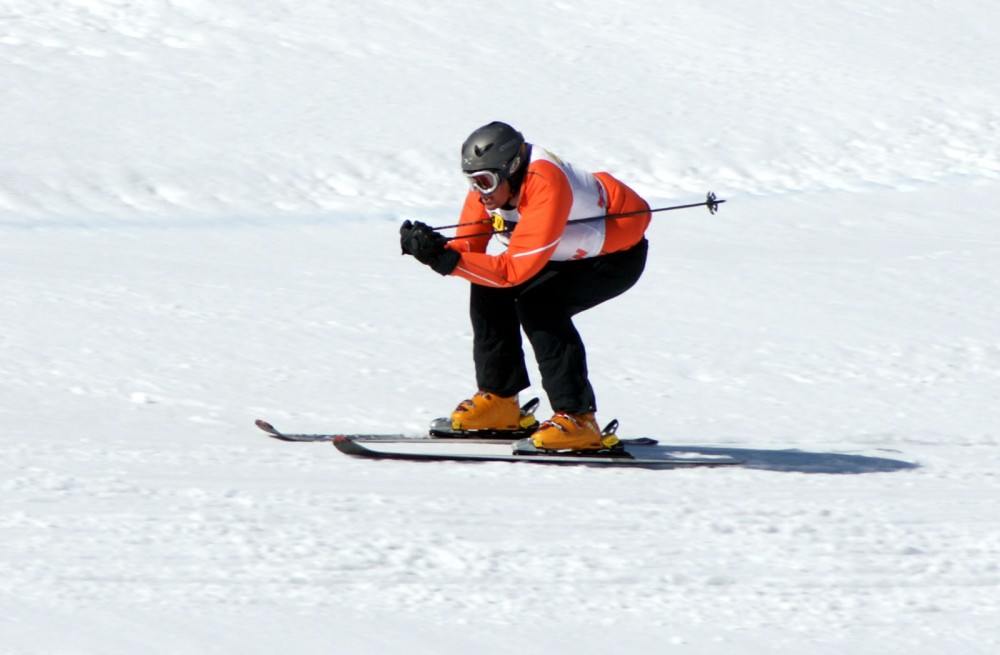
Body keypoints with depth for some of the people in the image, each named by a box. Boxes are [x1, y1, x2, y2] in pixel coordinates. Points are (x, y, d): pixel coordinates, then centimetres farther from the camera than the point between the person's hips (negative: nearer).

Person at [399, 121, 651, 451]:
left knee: (538, 303, -28)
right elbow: (468, 248, -11)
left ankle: (577, 417, -24)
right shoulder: (491, 182, -11)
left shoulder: (545, 185, -36)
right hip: (573, 252, 9)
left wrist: (448, 260, -43)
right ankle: (499, 399, 6)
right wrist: (434, 248, -32)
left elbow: (515, 269, -38)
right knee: (489, 289, -6)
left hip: (619, 253, -9)